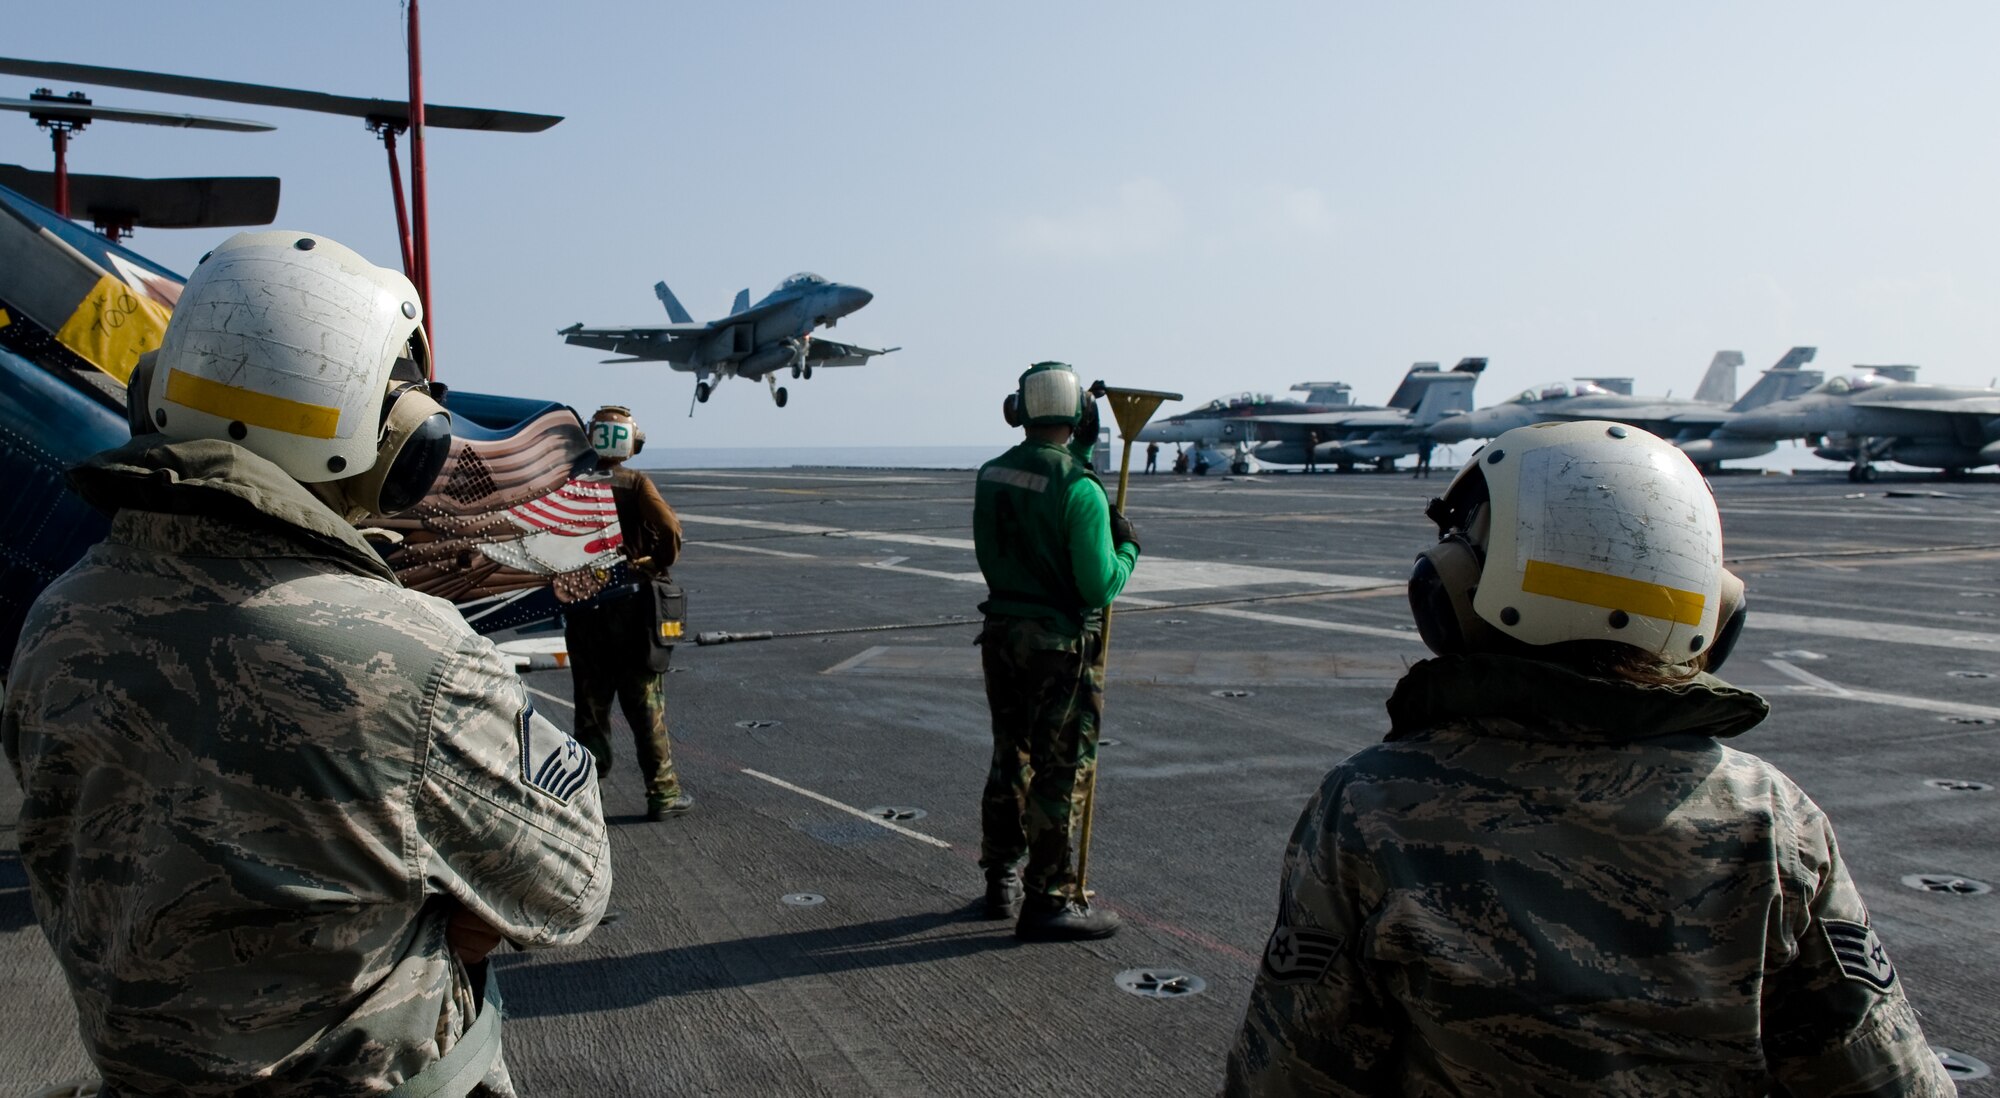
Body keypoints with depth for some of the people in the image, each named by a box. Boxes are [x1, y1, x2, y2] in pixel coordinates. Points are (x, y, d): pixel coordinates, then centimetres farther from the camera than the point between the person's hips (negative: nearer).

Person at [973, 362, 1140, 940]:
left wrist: (1082, 449, 22)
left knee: (1010, 761, 19)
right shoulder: (1080, 490, -19)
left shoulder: (990, 476, 2)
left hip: (1002, 634, 7)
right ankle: (1049, 900, 9)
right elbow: (1101, 588, -18)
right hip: (1060, 644, -7)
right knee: (1061, 772, 2)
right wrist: (1127, 549, 0)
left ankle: (1001, 881, 31)